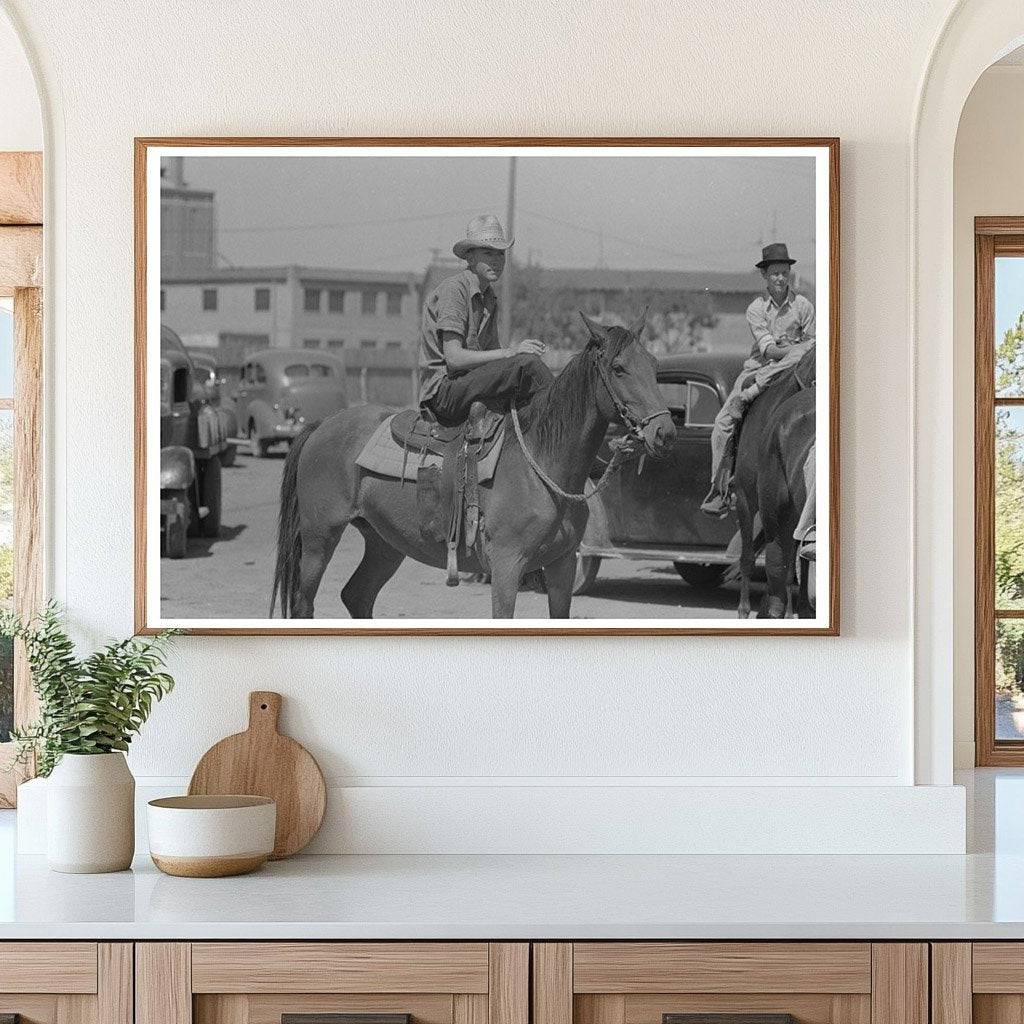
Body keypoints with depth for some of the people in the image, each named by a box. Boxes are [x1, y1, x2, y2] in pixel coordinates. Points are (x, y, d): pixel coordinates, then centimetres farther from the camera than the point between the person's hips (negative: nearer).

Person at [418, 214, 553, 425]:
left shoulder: (489, 297, 16)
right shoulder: (453, 289, -12)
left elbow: (492, 352, 16)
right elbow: (453, 358, -19)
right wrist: (511, 353, -23)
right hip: (442, 390, -9)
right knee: (525, 363, -23)